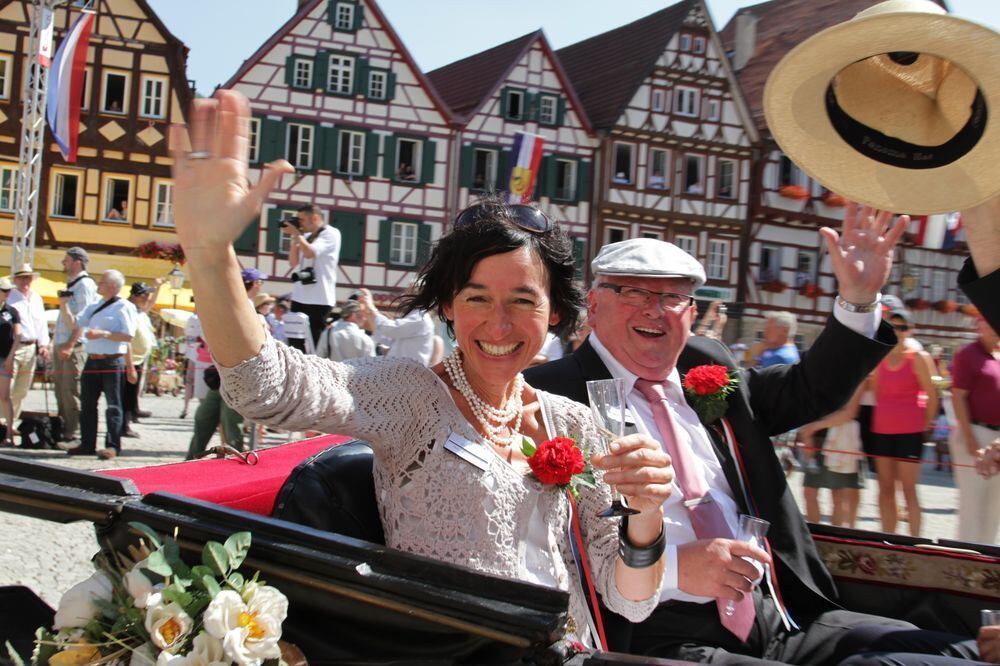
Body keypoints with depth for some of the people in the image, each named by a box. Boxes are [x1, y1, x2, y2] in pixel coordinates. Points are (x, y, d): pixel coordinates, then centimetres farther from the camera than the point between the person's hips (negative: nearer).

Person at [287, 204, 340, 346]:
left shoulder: (331, 233, -5)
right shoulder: (306, 237, 17)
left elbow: (310, 253, -19)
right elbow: (294, 262, 16)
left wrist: (296, 234, -5)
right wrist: (295, 238, 9)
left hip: (319, 299, -7)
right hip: (300, 296, 7)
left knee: (315, 340, -6)